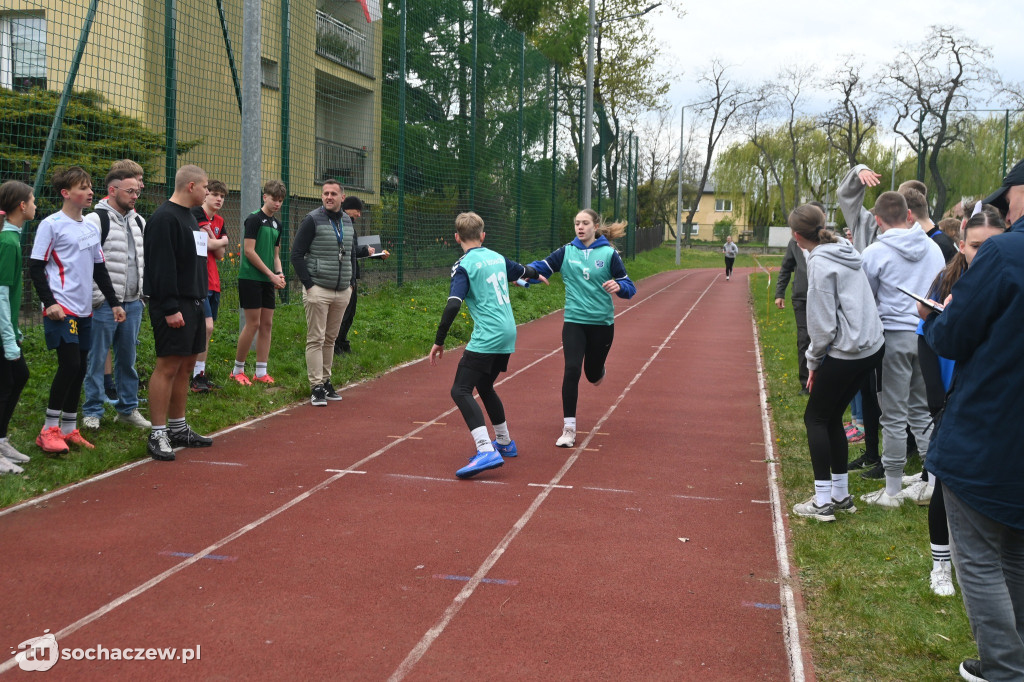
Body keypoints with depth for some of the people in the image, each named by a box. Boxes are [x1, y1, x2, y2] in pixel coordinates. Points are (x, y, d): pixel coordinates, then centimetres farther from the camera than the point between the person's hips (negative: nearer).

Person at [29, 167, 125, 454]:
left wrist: (114, 302, 17)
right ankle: (48, 430, -3)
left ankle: (69, 428, 17)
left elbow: (99, 269, 21)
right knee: (69, 365, -13)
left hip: (84, 311, 7)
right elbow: (35, 267, -9)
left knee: (79, 368, 8)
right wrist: (49, 303, -16)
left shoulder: (92, 227, 15)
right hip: (61, 309, -7)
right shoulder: (51, 225, -7)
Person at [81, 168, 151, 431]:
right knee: (97, 358, 1)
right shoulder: (96, 220, -9)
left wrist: (146, 291, 16)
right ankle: (92, 412, 11)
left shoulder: (139, 222, 14)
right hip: (105, 303, -6)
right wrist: (95, 298, -14)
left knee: (127, 357, 13)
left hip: (133, 303, 6)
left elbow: (147, 258, 23)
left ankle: (127, 408, 22)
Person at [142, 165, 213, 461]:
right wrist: (170, 308, -23)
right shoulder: (165, 218, -14)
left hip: (193, 302, 10)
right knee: (168, 367, -8)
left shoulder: (189, 217, 18)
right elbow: (161, 266, -20)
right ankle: (158, 435, -2)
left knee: (186, 366, 12)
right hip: (174, 306, -10)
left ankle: (178, 428, 21)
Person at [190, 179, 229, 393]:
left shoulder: (219, 221, 16)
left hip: (213, 282, 8)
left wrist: (212, 237, -8)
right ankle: (197, 377, -9)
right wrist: (222, 241, 2)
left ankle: (201, 375, 17)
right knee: (207, 326, -17)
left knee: (205, 331, 10)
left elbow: (220, 254, 10)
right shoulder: (196, 214, -7)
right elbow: (203, 244, -16)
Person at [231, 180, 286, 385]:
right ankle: (238, 370, 6)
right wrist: (271, 274, -13)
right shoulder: (254, 219, -8)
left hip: (267, 281, 8)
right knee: (253, 323, -7)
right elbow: (249, 251, -14)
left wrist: (280, 274, 3)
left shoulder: (277, 224, 16)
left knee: (267, 324, 5)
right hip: (251, 278, -8)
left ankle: (261, 372, 10)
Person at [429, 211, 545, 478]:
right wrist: (537, 275, 56)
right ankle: (504, 443, 37)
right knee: (484, 387, 24)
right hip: (508, 334, 8)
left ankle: (486, 451, -25)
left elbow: (453, 306, -20)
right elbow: (523, 270, 33)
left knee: (461, 391, -10)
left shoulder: (464, 266, -9)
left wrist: (439, 341, -14)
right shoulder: (497, 257, 12)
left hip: (486, 338, -8)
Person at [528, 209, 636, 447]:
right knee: (572, 370, -16)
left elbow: (630, 288, -1)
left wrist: (619, 286, -23)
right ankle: (569, 429, -9)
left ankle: (598, 370, 53)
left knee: (593, 374, 12)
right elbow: (540, 267, -2)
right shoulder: (566, 252, 1)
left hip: (602, 323, 0)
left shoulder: (608, 254, -3)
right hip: (574, 322, 0)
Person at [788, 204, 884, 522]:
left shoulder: (820, 263, -14)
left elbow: (823, 322, -15)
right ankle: (841, 494, 23)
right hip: (873, 347, 8)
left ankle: (822, 501, 6)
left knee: (815, 418, 5)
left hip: (845, 353, -8)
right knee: (832, 418, 18)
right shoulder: (847, 251, 11)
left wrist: (813, 360, -2)